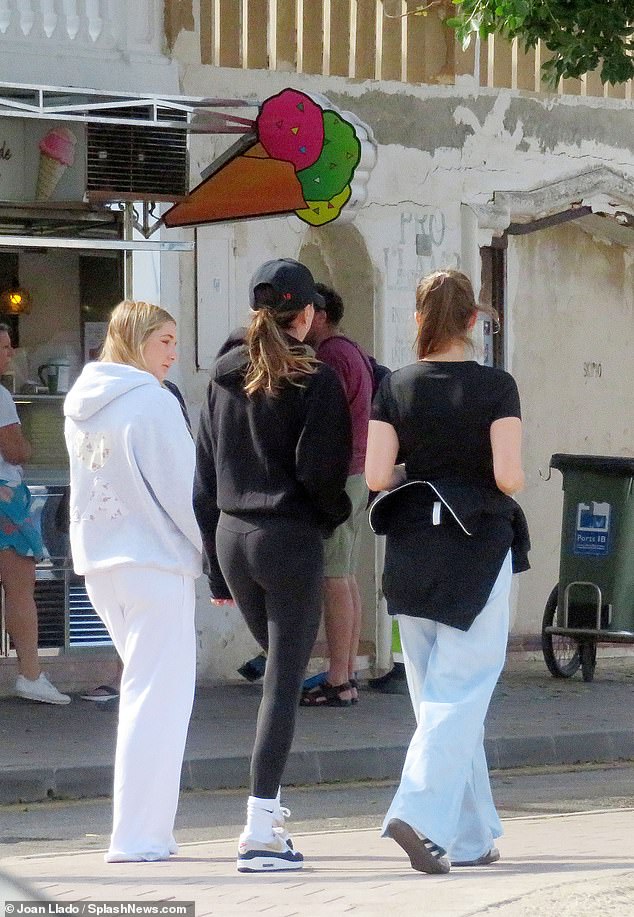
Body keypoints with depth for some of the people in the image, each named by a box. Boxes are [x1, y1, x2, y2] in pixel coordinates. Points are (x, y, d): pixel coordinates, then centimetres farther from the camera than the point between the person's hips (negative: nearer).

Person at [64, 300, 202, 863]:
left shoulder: (83, 406, 11)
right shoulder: (152, 401, -13)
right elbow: (181, 490, -12)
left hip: (98, 563, 8)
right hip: (155, 562, -8)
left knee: (145, 689, 15)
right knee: (157, 696, -5)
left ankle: (147, 829, 13)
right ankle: (139, 835, -7)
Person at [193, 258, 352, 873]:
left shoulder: (224, 377, 10)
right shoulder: (315, 381, -9)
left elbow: (204, 473, 10)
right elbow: (319, 470, -16)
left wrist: (215, 568, 13)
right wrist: (338, 514, 6)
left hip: (231, 538, 6)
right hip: (291, 540, -6)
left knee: (279, 666, 22)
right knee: (284, 682, -4)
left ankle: (270, 807, 18)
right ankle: (261, 829, -9)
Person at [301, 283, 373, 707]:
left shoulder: (331, 357, -13)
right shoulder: (354, 353, 18)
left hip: (336, 477, -10)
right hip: (359, 473, 10)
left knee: (334, 579, -9)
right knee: (347, 577, 12)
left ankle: (338, 682, -9)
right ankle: (349, 674, 15)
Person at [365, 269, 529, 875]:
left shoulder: (395, 388, -1)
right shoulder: (496, 387, -9)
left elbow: (376, 475, -6)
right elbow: (509, 476, -15)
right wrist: (480, 483, 7)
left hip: (411, 553, 3)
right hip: (478, 552, -3)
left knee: (437, 695, 12)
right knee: (459, 694, -2)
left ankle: (469, 837, 15)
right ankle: (422, 814, -20)